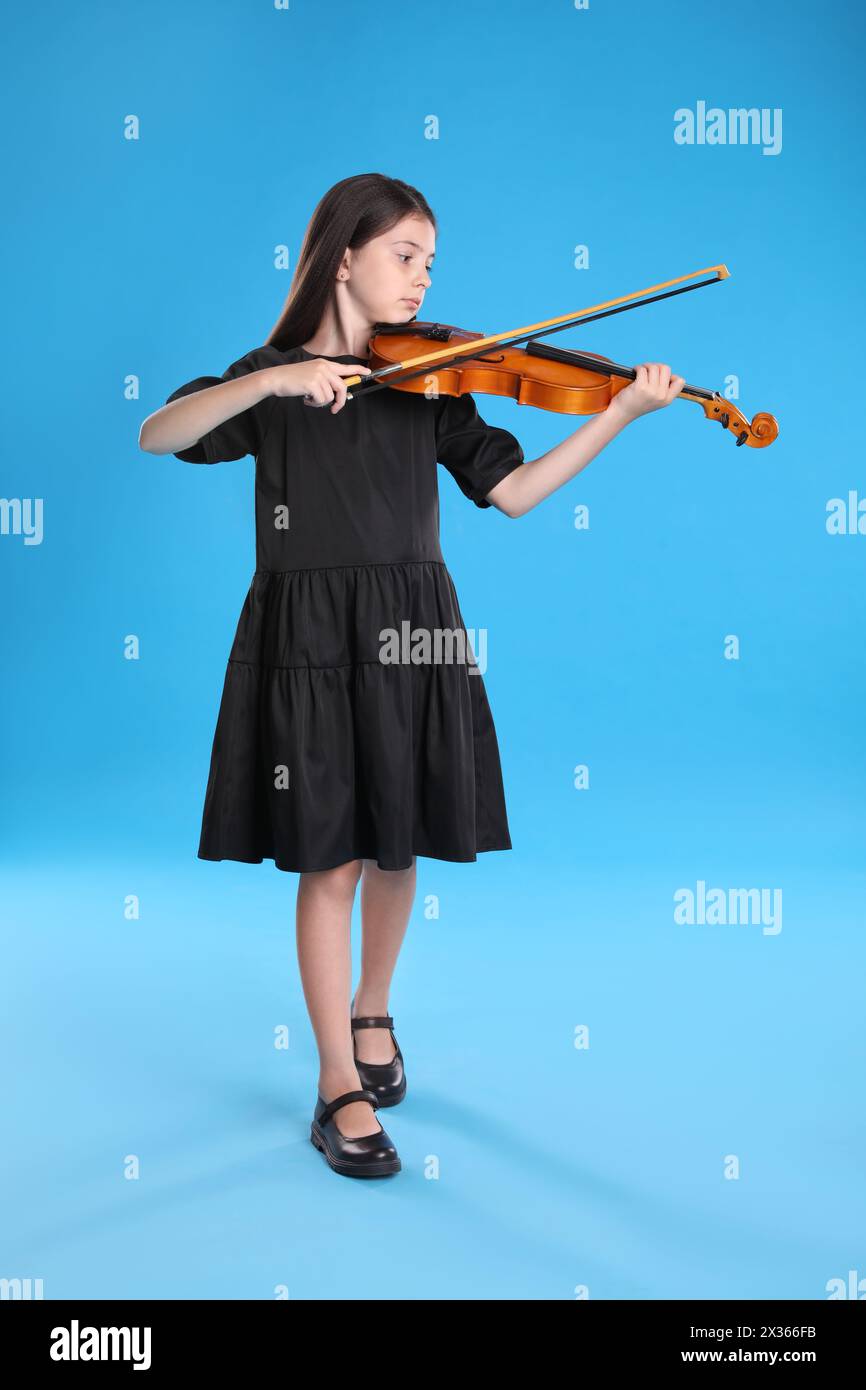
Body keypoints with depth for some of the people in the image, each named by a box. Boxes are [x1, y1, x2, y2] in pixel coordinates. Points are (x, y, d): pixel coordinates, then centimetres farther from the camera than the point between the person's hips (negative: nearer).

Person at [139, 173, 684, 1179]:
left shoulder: (431, 381, 10)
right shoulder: (272, 378, 2)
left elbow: (511, 492, 2)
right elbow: (157, 436, -12)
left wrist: (621, 413, -8)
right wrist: (273, 381, -25)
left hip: (411, 635, 4)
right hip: (311, 638, -3)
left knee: (398, 847, 12)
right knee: (330, 860, -1)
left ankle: (371, 1013, 38)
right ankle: (339, 1087, 13)